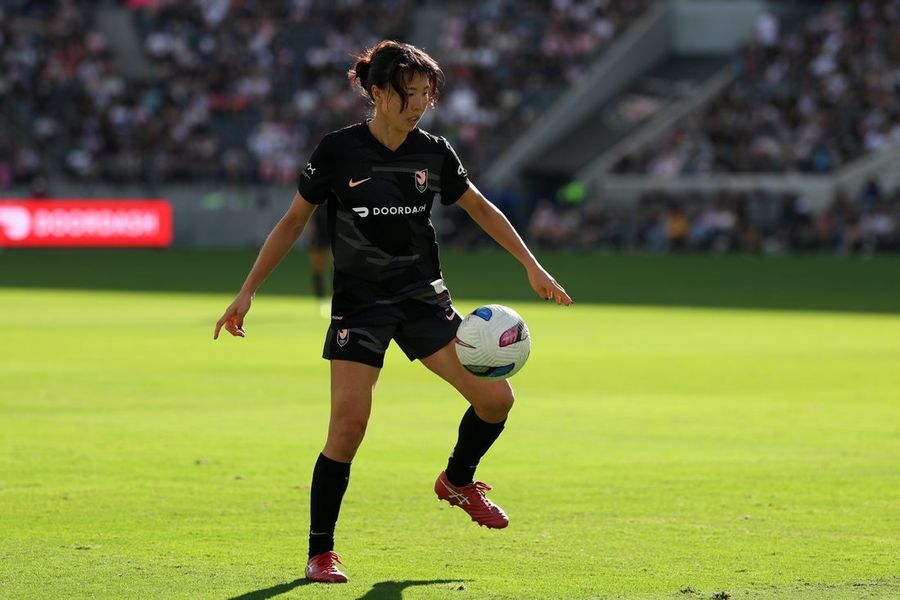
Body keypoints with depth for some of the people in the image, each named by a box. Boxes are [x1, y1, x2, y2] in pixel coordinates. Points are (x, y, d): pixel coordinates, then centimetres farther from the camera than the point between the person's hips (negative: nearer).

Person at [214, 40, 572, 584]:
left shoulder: (434, 153, -1)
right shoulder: (339, 151, -9)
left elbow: (482, 209, 14)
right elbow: (294, 221, 0)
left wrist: (533, 267, 9)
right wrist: (248, 292, -4)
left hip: (423, 297, 4)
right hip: (358, 306, -4)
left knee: (496, 398, -5)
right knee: (349, 423, -17)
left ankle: (458, 481, 27)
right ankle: (320, 551, -2)